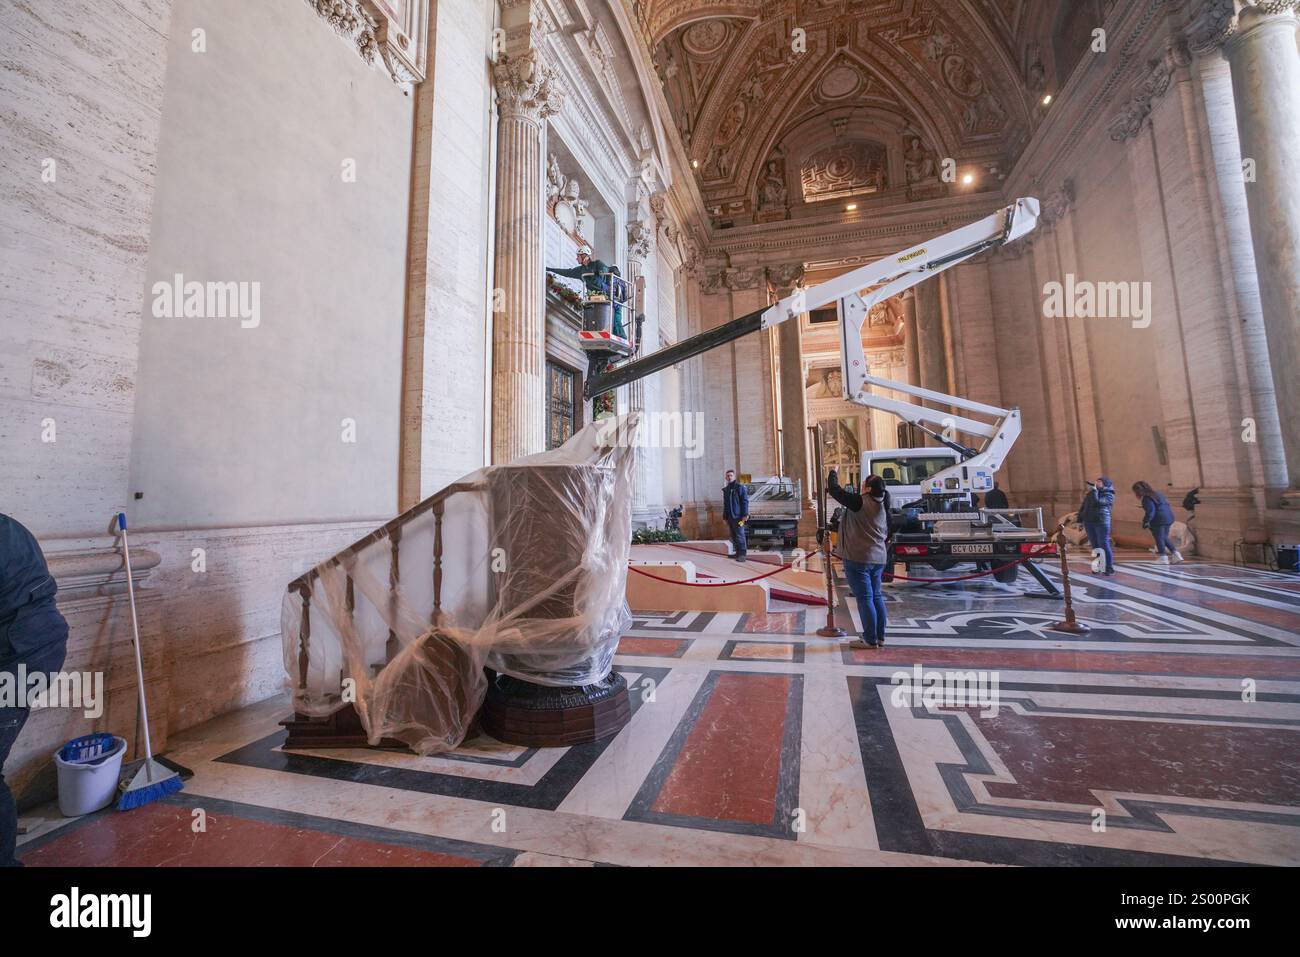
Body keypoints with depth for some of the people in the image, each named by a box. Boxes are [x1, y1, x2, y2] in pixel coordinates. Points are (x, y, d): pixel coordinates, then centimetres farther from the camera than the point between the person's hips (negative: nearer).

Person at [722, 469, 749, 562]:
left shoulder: (740, 487, -5)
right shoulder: (726, 489, 17)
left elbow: (745, 501, -10)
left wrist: (744, 515, -16)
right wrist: (725, 517, 18)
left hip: (738, 516, -7)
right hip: (730, 517, 8)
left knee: (740, 535, -8)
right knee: (734, 536, 11)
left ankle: (742, 555, -5)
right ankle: (738, 553, 19)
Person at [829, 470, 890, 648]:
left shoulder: (860, 502, -15)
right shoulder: (883, 506, 11)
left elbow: (834, 489, -12)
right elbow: (887, 535, 19)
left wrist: (833, 473, 5)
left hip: (859, 559, -9)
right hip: (878, 559, 9)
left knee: (865, 599, -3)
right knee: (876, 597, 15)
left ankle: (870, 640, 3)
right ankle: (880, 637, 23)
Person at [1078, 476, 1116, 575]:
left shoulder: (1108, 495, 1)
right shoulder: (1091, 492, 19)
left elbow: (1097, 502, -17)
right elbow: (1083, 507, 19)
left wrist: (1094, 491, -7)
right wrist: (1080, 520, 13)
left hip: (1101, 521, -5)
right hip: (1088, 522, 5)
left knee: (1104, 545, -6)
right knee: (1095, 545, 6)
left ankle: (1110, 568, 1)